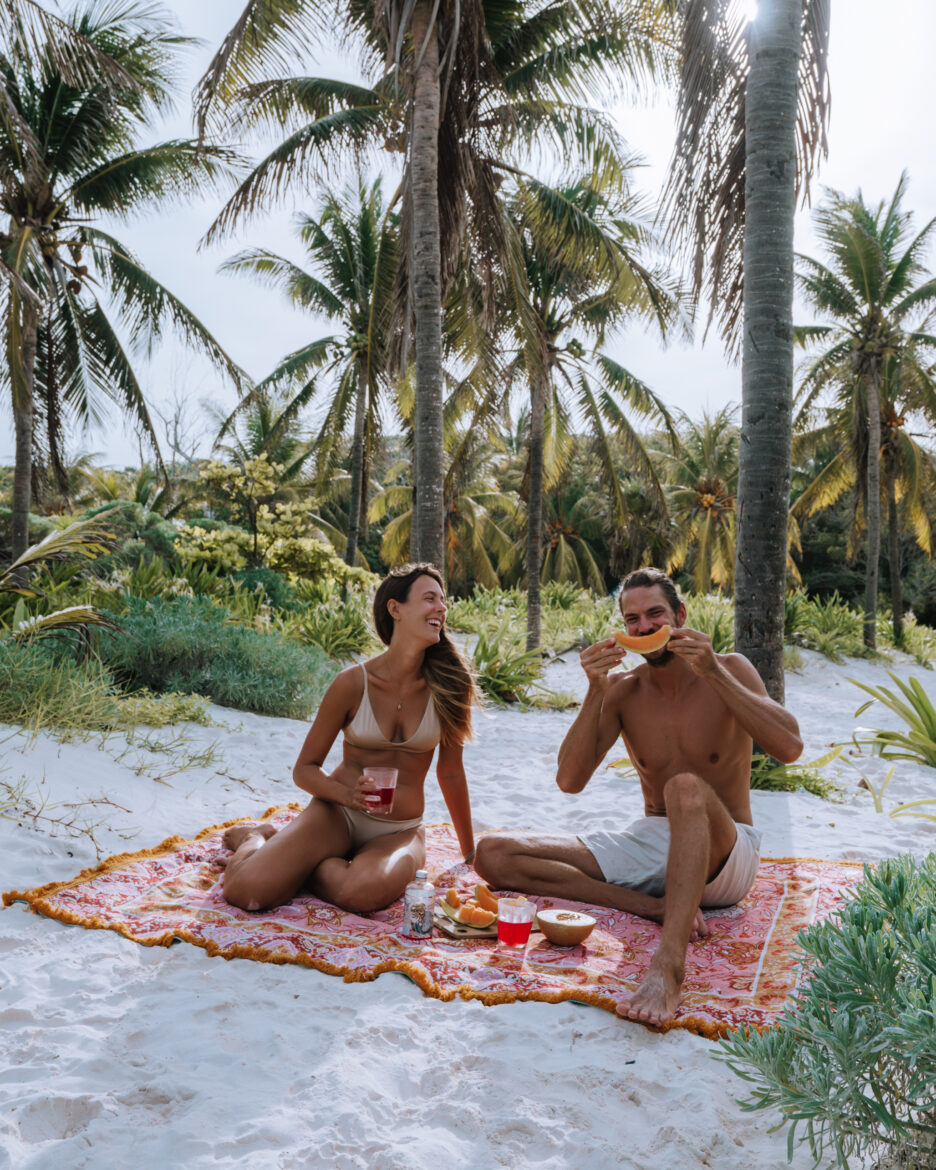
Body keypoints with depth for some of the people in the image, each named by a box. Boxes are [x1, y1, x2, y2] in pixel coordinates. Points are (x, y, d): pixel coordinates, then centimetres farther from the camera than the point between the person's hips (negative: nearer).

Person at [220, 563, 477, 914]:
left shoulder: (446, 685, -6)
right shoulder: (353, 683, -10)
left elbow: (451, 772, 6)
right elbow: (305, 769, -2)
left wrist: (470, 852, 14)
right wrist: (348, 795, -23)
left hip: (400, 831, 1)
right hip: (338, 815, -1)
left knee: (364, 892, -35)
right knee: (245, 890, -24)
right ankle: (257, 840, 13)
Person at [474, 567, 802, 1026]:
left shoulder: (729, 670, -4)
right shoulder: (623, 691, 1)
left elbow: (789, 747, -20)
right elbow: (570, 780, -9)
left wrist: (713, 673, -27)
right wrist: (596, 691, -20)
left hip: (724, 853, -4)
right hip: (648, 843, 4)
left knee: (687, 787, -39)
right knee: (492, 855, -12)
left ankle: (668, 963, -49)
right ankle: (656, 906, -24)